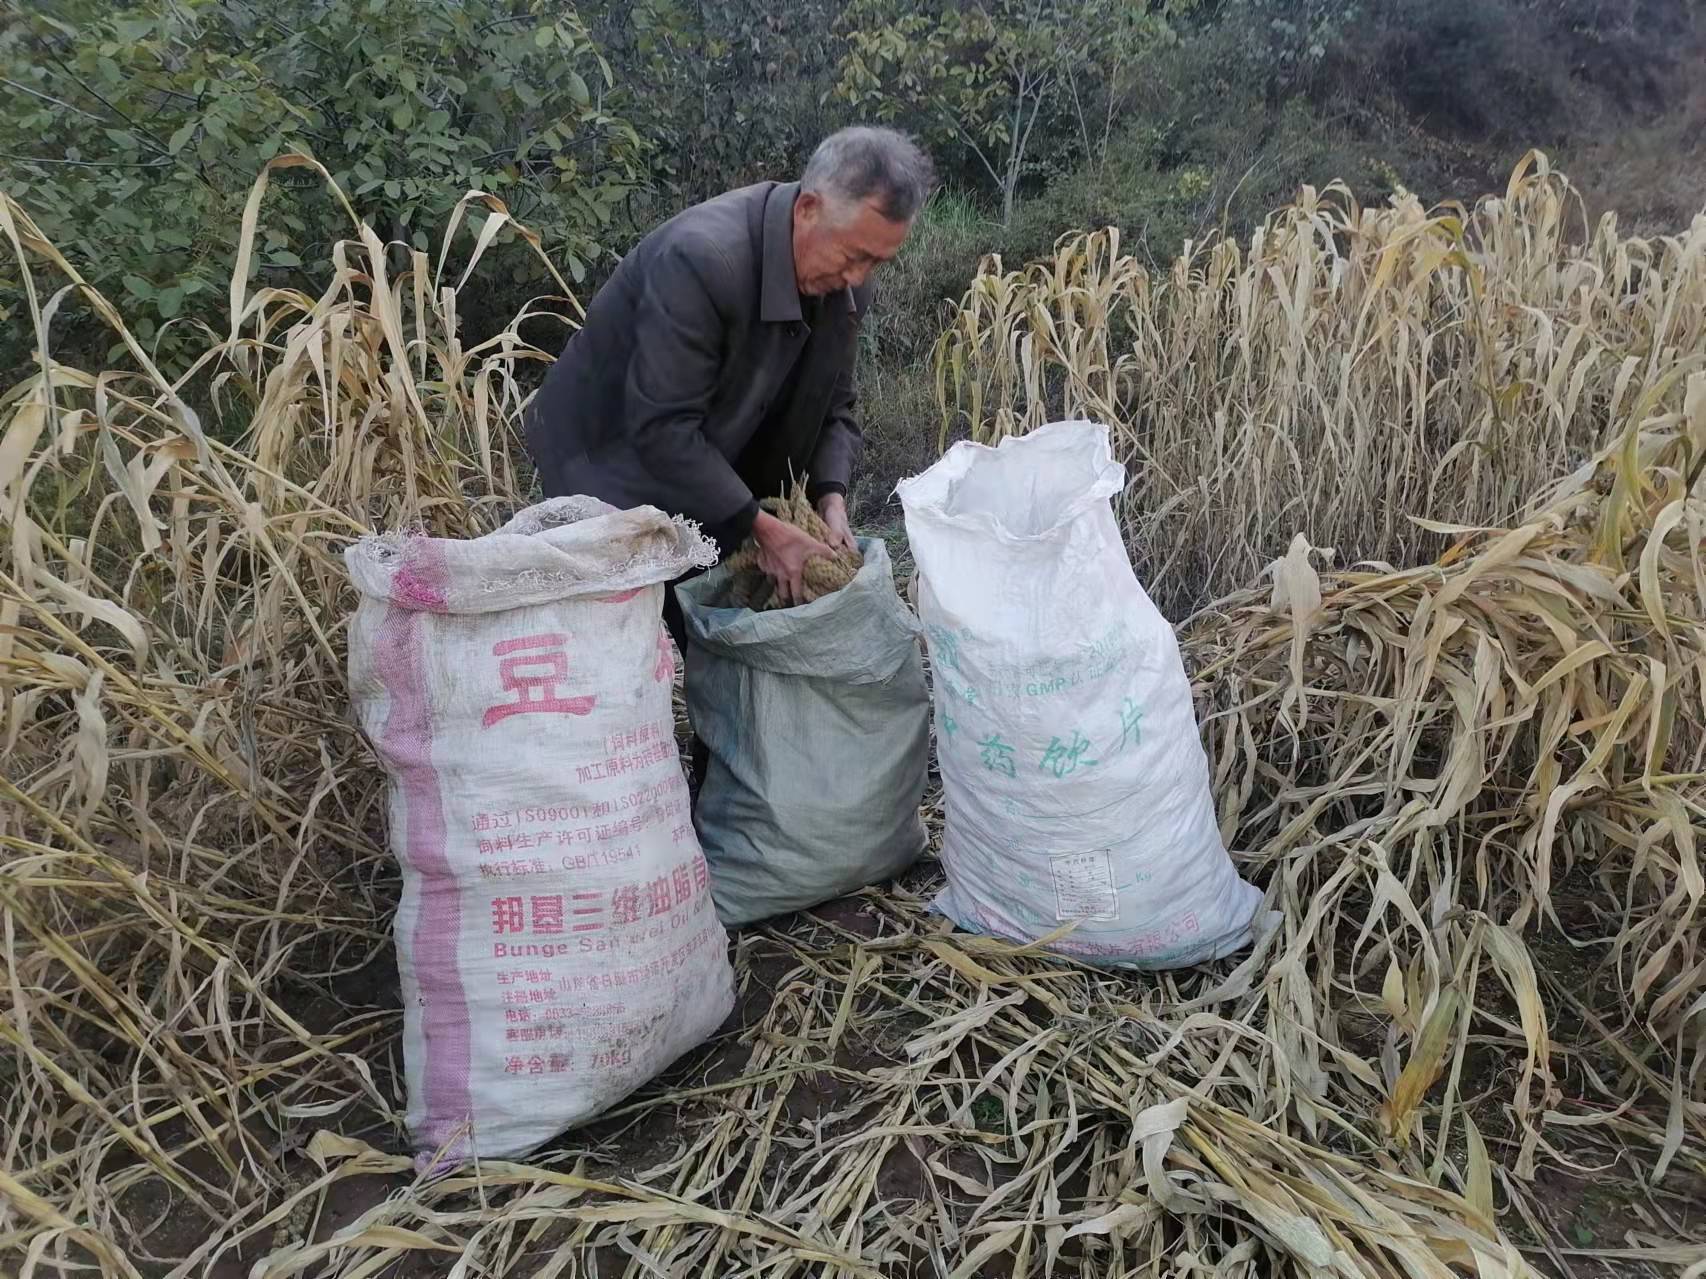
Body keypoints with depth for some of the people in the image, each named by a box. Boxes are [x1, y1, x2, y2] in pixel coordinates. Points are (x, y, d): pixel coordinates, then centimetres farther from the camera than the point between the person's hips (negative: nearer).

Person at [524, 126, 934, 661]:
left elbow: (832, 407, 1)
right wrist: (763, 527, -30)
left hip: (712, 472, 7)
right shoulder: (701, 256, -33)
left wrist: (831, 498, -17)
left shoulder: (845, 280, -9)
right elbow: (663, 428, -33)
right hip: (613, 454, -6)